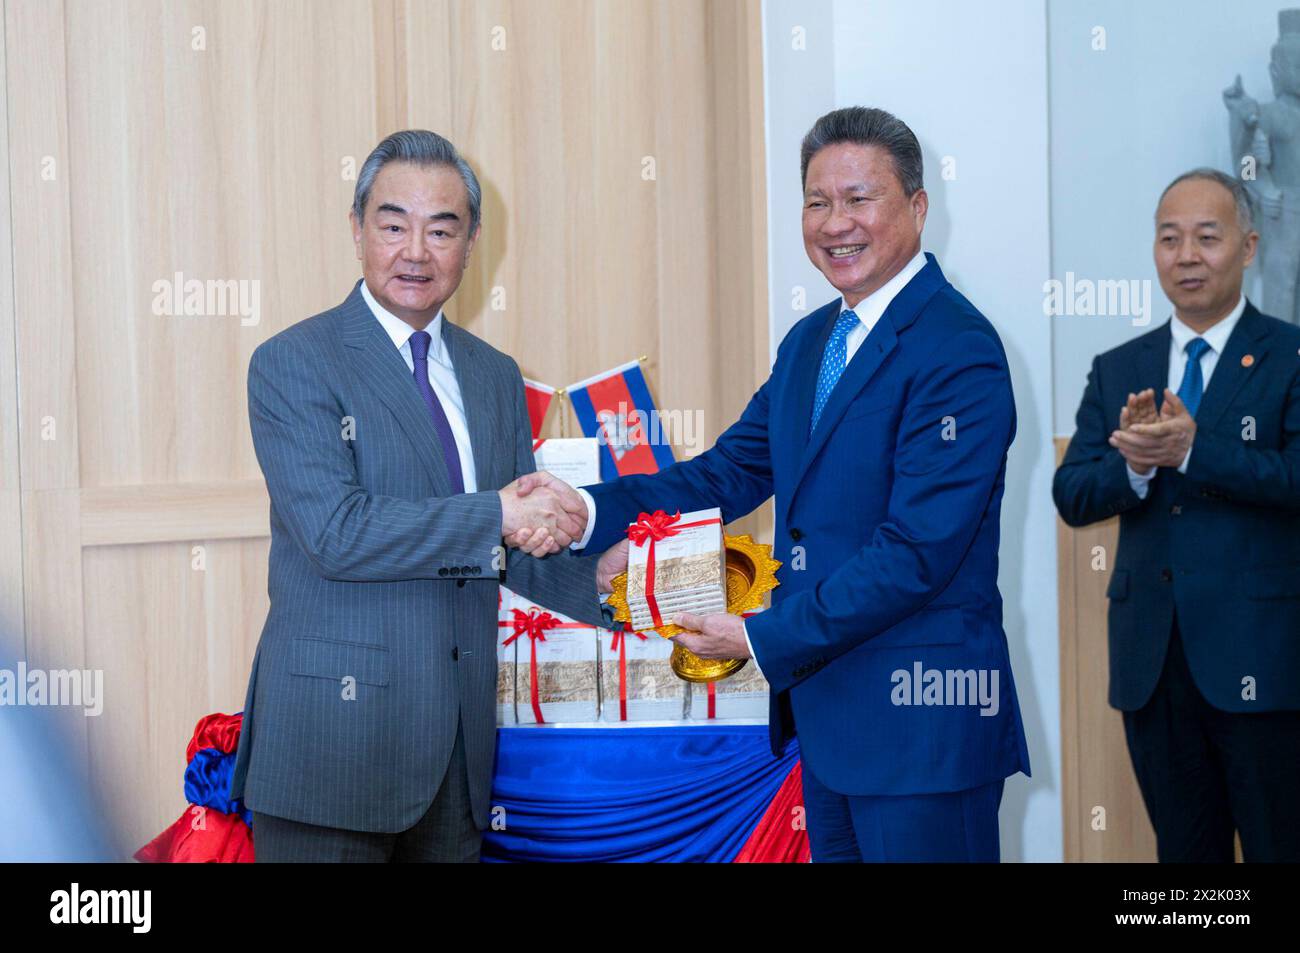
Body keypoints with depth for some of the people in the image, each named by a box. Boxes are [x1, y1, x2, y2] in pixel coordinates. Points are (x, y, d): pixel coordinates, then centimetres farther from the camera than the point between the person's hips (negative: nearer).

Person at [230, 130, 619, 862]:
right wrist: (497, 514, -16)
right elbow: (336, 533, -18)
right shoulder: (293, 364, -6)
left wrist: (600, 582, -2)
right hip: (336, 738, -6)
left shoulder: (495, 376, 13)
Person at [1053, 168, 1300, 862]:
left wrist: (1192, 451, -24)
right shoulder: (1116, 370, 11)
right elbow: (1071, 497, 3)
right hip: (1152, 660, 4)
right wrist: (1134, 464, -16)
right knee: (1183, 852, 14)